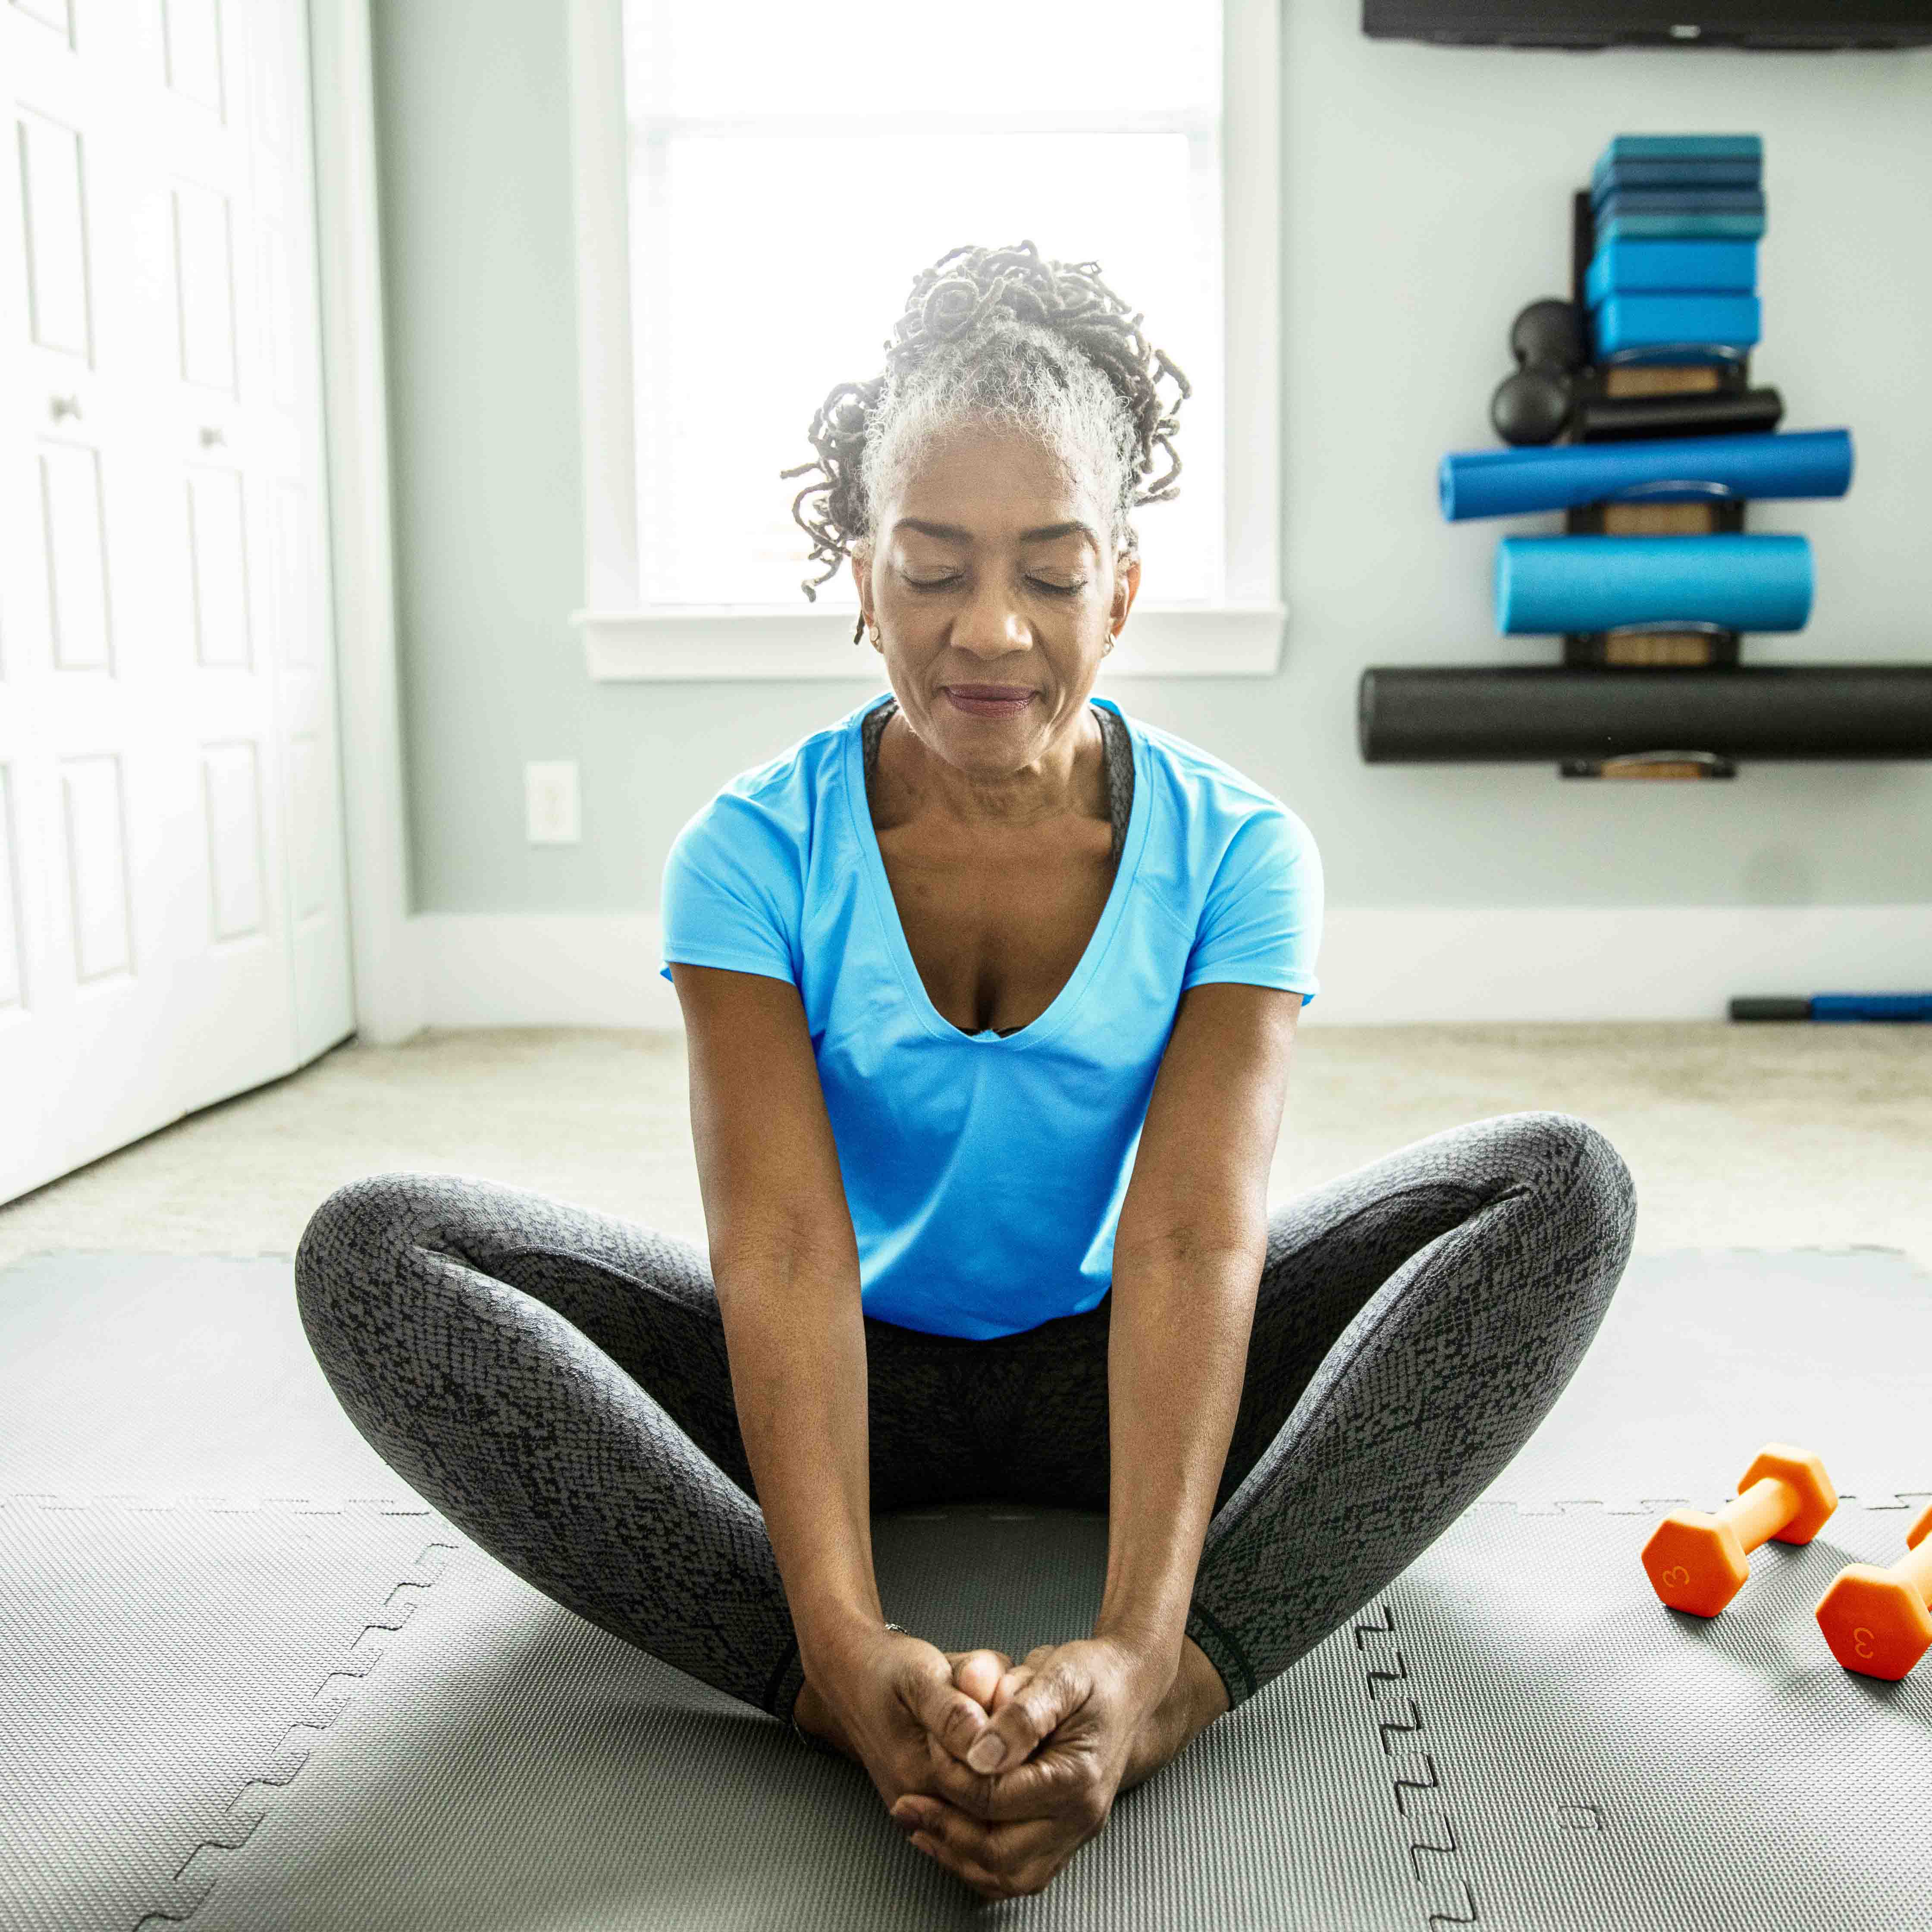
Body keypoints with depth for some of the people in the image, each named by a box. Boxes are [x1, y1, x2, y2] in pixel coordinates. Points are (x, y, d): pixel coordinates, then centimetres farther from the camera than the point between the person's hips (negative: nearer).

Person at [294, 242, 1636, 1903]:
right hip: (851, 1377, 0)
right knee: (371, 1250, -23)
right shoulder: (754, 852, -14)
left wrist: (1140, 1648, -40)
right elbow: (784, 1247, -25)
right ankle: (834, 1695, -35)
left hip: (1106, 1376, 1)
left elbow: (1194, 1239, -25)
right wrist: (847, 1646, -39)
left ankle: (1194, 1678, -35)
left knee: (1566, 1186, -20)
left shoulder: (1235, 850, -13)